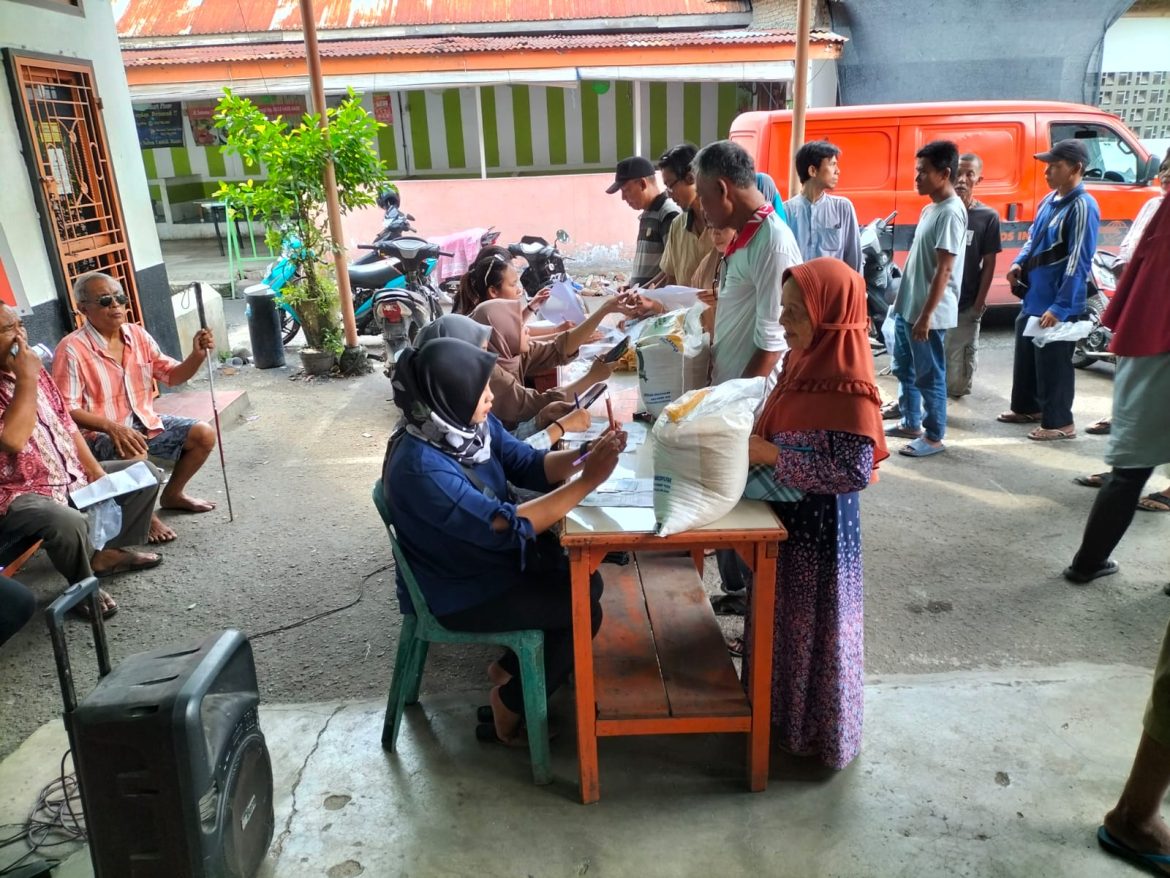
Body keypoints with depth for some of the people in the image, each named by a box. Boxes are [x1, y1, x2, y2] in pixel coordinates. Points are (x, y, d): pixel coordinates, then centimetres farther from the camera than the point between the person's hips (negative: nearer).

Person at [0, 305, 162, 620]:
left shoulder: (34, 370, 7)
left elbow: (66, 424, 12)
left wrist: (96, 472, 3)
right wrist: (26, 380, -26)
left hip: (72, 476, 9)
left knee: (145, 473, 7)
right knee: (70, 523, -38)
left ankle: (108, 552, 15)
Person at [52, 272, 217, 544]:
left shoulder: (137, 334, 1)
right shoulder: (72, 349, -17)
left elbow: (172, 376, 5)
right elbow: (66, 409, -20)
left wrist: (197, 355, -14)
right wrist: (111, 427, -33)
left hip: (145, 421, 7)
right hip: (100, 433, -7)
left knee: (204, 434, -6)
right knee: (134, 454, -37)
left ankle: (172, 494, 17)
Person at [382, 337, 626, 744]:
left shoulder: (470, 422, -8)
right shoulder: (420, 469, -34)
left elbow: (529, 465, -4)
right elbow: (506, 525, -36)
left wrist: (585, 457, -22)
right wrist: (587, 481, -36)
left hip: (493, 557, 8)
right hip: (458, 592, -8)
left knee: (586, 583, 7)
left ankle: (509, 668, 24)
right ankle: (511, 703, 12)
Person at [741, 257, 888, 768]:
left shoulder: (848, 384, -24)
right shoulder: (805, 358, 1)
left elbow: (855, 471, -27)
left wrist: (772, 457, -26)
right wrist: (754, 442, -4)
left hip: (818, 524, -8)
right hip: (785, 511, 8)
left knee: (814, 624, 9)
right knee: (783, 614, 22)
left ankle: (815, 728, 30)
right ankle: (781, 705, 42)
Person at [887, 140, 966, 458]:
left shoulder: (951, 213, -17)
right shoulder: (931, 208, 12)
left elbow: (944, 270, -22)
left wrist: (926, 315, -23)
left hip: (928, 312, -10)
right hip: (906, 306, 10)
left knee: (929, 376, 1)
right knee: (903, 368, 19)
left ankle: (934, 437, 13)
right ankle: (910, 422, 34)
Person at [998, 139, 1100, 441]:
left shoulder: (1082, 206, -17)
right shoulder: (1049, 200, 10)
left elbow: (1078, 262, -21)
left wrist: (1060, 307, -24)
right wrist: (1019, 263, 3)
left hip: (1057, 304, -9)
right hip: (1033, 298, 9)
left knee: (1053, 362, -1)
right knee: (1025, 356, 19)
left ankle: (1059, 422, 12)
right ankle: (1027, 407, 36)